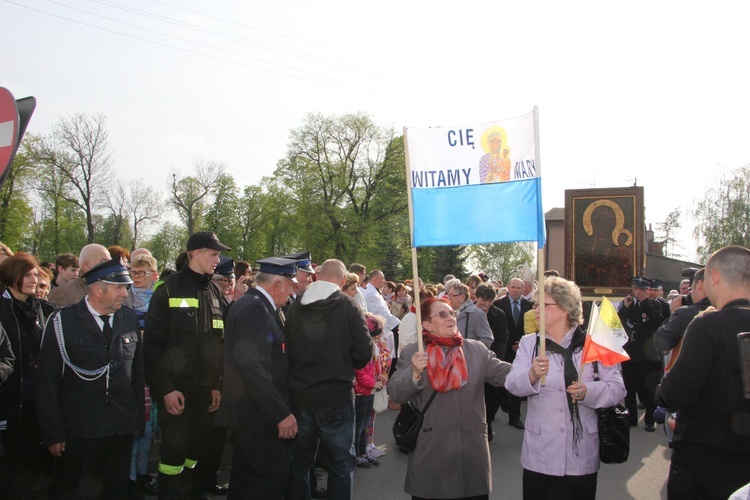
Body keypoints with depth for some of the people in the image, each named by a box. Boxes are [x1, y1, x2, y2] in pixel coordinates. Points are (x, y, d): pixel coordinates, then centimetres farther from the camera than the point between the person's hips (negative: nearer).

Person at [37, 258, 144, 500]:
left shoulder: (129, 319, 5)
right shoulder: (62, 322, -7)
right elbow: (48, 382, -7)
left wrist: (138, 417, 8)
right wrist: (53, 433, -8)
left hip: (122, 429, 4)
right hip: (78, 431, -3)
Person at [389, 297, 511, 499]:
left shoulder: (477, 350, 6)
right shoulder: (411, 353, 1)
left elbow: (509, 374, -2)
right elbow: (395, 394, -5)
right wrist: (414, 373, -22)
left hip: (472, 451, 2)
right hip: (429, 452, -2)